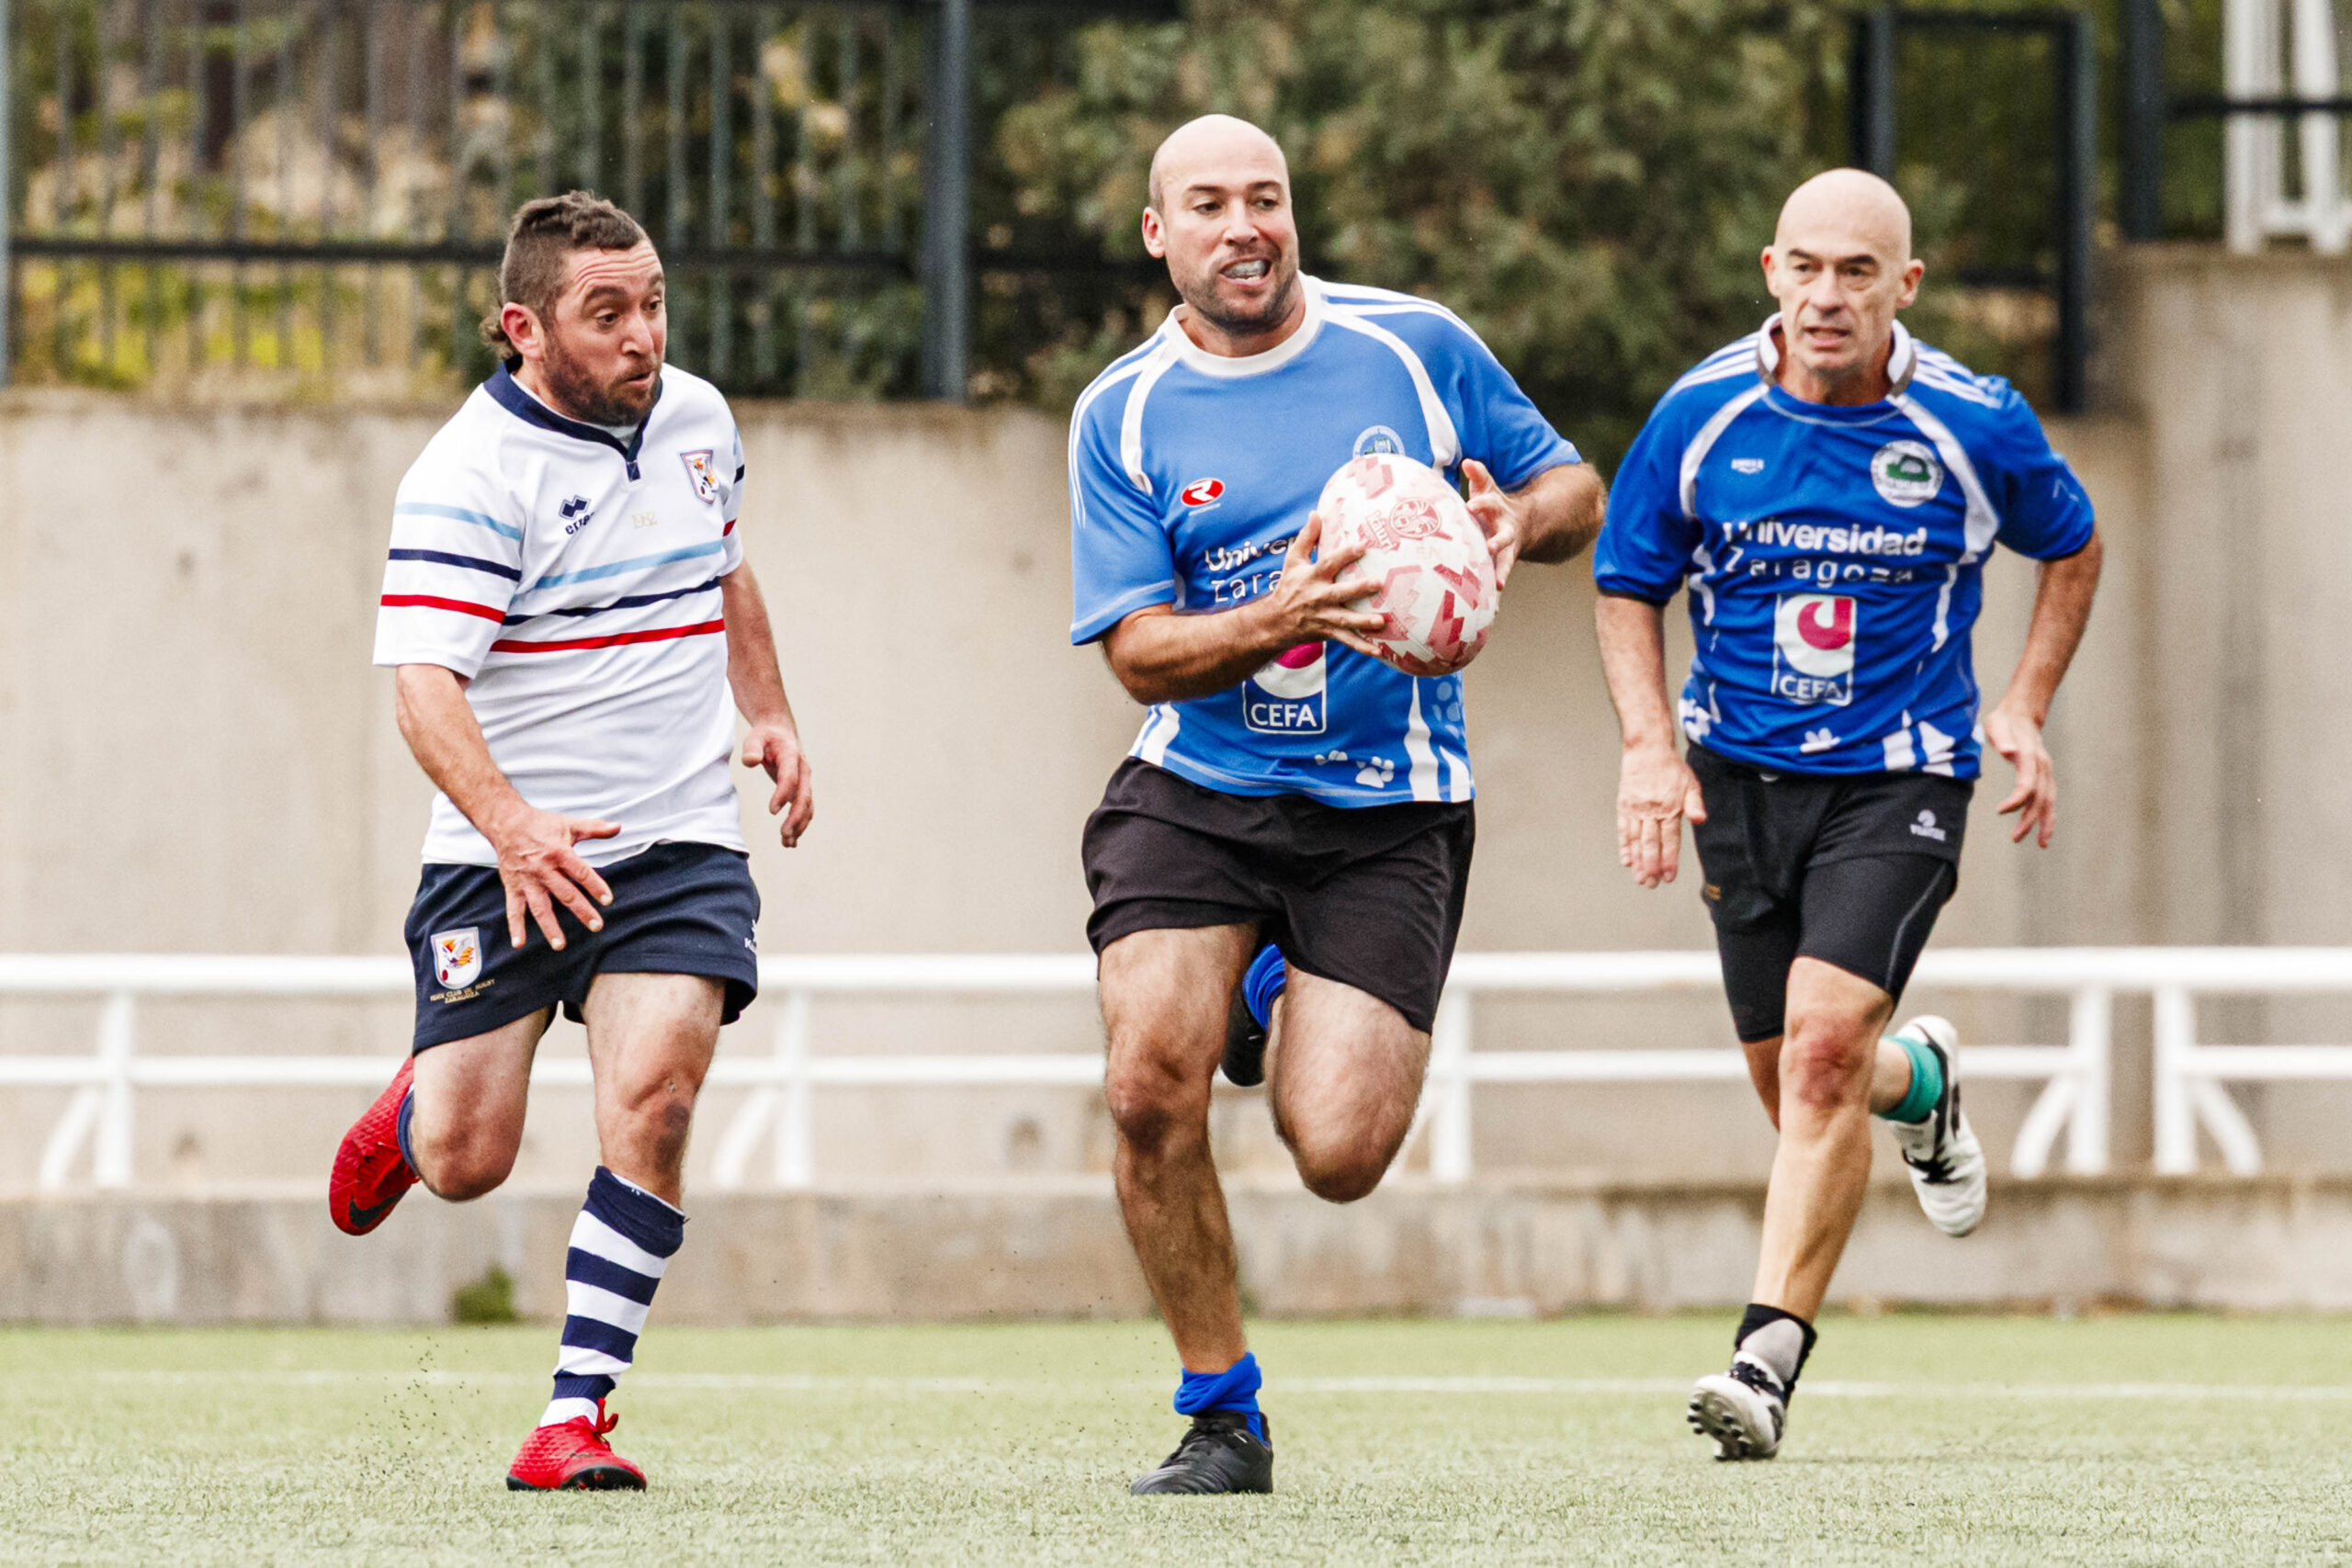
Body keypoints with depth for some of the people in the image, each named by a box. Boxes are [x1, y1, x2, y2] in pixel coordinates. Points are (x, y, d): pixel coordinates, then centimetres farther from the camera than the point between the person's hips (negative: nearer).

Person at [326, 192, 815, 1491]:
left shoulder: (696, 417, 6)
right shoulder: (469, 478, -16)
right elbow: (424, 686, -26)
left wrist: (766, 711, 18)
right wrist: (511, 825, -41)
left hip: (675, 846, 3)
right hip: (502, 858, -3)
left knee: (650, 1104, -18)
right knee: (466, 1165, 0)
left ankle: (576, 1416, -14)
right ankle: (416, 1106, 39)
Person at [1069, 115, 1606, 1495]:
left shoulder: (1418, 347, 1)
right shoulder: (1124, 417, 0)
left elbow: (1576, 489, 11)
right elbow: (1138, 650, -5)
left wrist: (1520, 518, -13)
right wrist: (1279, 620, -24)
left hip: (1387, 813, -1)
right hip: (1196, 795, 1)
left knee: (1339, 1158, -13)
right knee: (1151, 1087, -20)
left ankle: (1289, 1014, 26)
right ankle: (1223, 1418, 1)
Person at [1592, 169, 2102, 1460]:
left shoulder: (1974, 425, -9)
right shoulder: (1700, 415, -7)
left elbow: (2071, 546, 11)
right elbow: (1628, 587, 5)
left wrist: (2024, 710, 1)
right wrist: (1649, 745, -9)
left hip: (1900, 778, -3)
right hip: (1743, 774, 3)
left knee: (1825, 1046, -20)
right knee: (1795, 1082, 10)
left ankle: (1768, 1354, -18)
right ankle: (1918, 1082, 47)